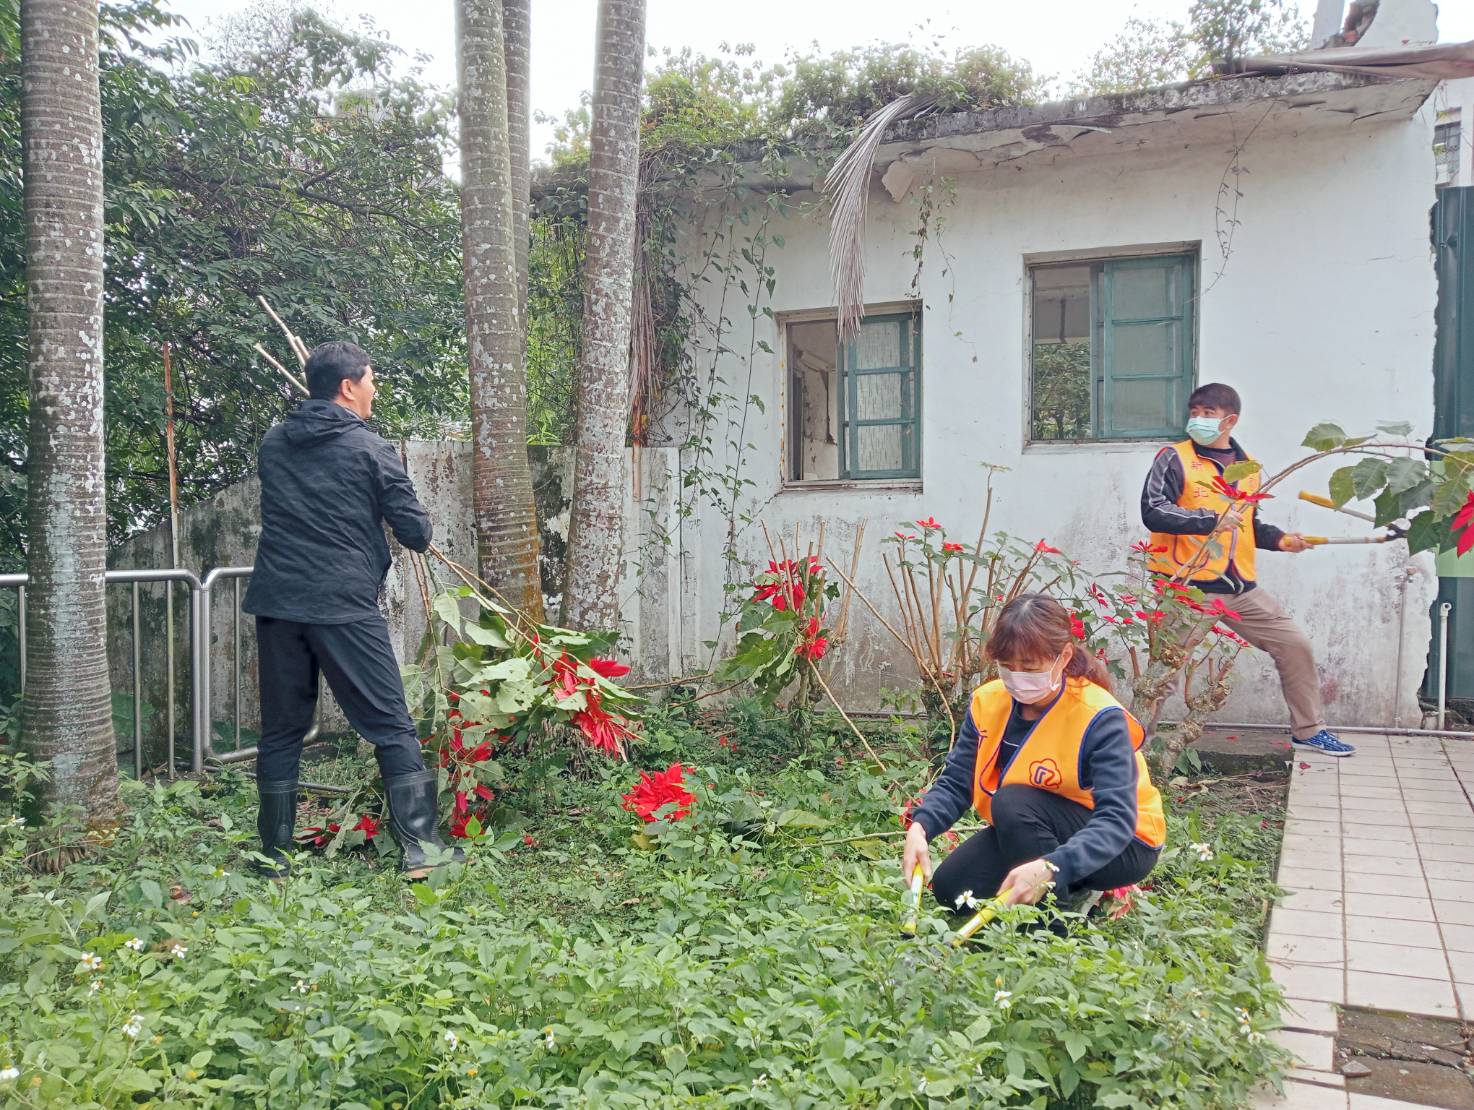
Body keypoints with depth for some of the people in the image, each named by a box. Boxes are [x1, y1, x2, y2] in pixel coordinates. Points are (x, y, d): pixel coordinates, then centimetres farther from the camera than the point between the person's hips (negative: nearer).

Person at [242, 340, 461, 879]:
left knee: (281, 729, 13)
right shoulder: (370, 449, -5)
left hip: (277, 603, 5)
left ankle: (274, 853, 18)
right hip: (345, 607, -5)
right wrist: (418, 532, 17)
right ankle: (419, 845, 1)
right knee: (391, 727, 2)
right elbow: (417, 533, -4)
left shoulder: (272, 444, 11)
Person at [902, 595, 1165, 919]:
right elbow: (955, 783, -12)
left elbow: (1117, 820, -35)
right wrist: (920, 827, -34)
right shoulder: (988, 702, -11)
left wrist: (1050, 868, -52)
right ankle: (1072, 890, 9)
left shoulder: (1099, 719, -27)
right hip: (1029, 831, 7)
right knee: (950, 888, -9)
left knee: (1014, 804, -32)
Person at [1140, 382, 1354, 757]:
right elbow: (1153, 511, -18)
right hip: (1185, 589, -6)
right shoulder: (1175, 459, -5)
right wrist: (1211, 520, -20)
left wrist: (1279, 539, 8)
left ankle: (1309, 729, 27)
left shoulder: (1248, 467, 14)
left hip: (1240, 588, 6)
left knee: (1295, 645, 10)